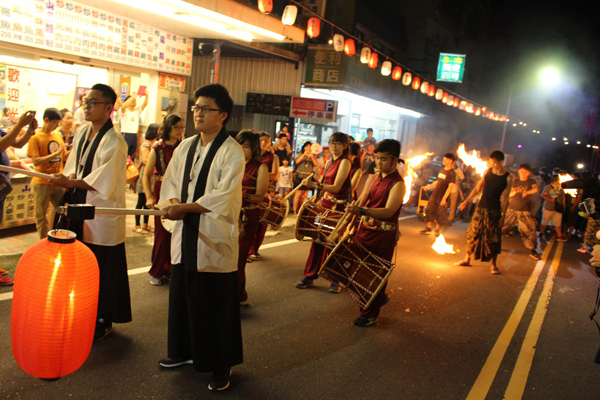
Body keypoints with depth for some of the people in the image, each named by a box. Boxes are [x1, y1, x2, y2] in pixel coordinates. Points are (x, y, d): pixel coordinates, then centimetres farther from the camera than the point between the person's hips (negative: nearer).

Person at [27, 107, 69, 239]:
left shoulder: (58, 135, 8)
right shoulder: (35, 138, -9)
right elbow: (35, 161, -18)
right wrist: (56, 153, -23)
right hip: (42, 183, -5)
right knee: (41, 217, 6)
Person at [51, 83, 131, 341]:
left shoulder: (114, 141, -15)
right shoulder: (81, 133, 9)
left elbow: (102, 183, -18)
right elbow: (73, 168, 15)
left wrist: (69, 183, -18)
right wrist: (67, 180, -4)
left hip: (102, 214, -7)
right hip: (79, 207, 7)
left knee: (102, 267, 2)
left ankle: (103, 320, 18)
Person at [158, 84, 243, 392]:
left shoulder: (232, 152, -11)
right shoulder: (185, 147, 11)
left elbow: (223, 195, -19)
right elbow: (170, 180, 12)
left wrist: (183, 207, -20)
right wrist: (173, 202, -9)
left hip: (214, 239, -6)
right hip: (185, 235, 7)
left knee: (216, 303, 2)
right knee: (183, 295, 16)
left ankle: (222, 365, 18)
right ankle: (186, 351, 37)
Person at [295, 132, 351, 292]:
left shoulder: (345, 162, -10)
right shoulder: (330, 162, 14)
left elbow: (336, 187, -20)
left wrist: (314, 185, -29)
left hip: (338, 207, -7)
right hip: (325, 204, 7)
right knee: (318, 241, 7)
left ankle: (336, 280, 13)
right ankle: (309, 277, 15)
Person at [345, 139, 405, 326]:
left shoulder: (398, 183, -16)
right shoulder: (376, 177, 8)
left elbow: (389, 211, -29)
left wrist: (362, 211, -41)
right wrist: (355, 210, 2)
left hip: (383, 236, -8)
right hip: (365, 230, 8)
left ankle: (370, 314, 19)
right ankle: (380, 297, 40)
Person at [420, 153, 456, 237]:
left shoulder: (452, 173, -12)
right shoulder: (441, 169, 9)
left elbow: (450, 187, -17)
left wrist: (444, 198, -21)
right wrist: (428, 187, 21)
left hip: (442, 197, -6)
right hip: (434, 195, 6)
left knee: (440, 214, 3)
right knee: (430, 211, 7)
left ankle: (437, 229, 19)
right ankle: (428, 227, 18)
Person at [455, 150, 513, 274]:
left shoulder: (508, 178, -6)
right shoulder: (488, 171, 4)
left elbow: (505, 198, -7)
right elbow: (478, 189, 10)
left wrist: (502, 215, -10)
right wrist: (466, 201, 7)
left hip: (494, 211, -4)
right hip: (481, 208, 4)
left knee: (493, 238, 3)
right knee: (473, 234, 8)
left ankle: (493, 264, 16)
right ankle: (467, 259, 21)